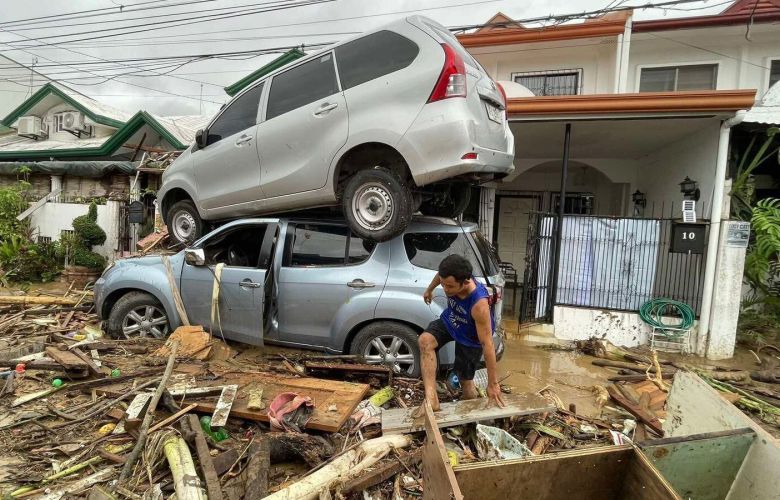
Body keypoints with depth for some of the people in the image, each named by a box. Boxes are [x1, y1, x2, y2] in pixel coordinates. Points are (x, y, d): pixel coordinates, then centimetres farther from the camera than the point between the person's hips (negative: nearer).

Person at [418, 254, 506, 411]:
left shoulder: (479, 304, -43)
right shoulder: (451, 279, -29)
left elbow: (487, 344, -37)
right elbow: (440, 274, 0)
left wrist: (493, 383, -31)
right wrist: (429, 290, 20)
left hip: (470, 338, -4)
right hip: (448, 322, 5)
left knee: (465, 379, 6)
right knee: (425, 340, -23)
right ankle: (431, 398, -26)